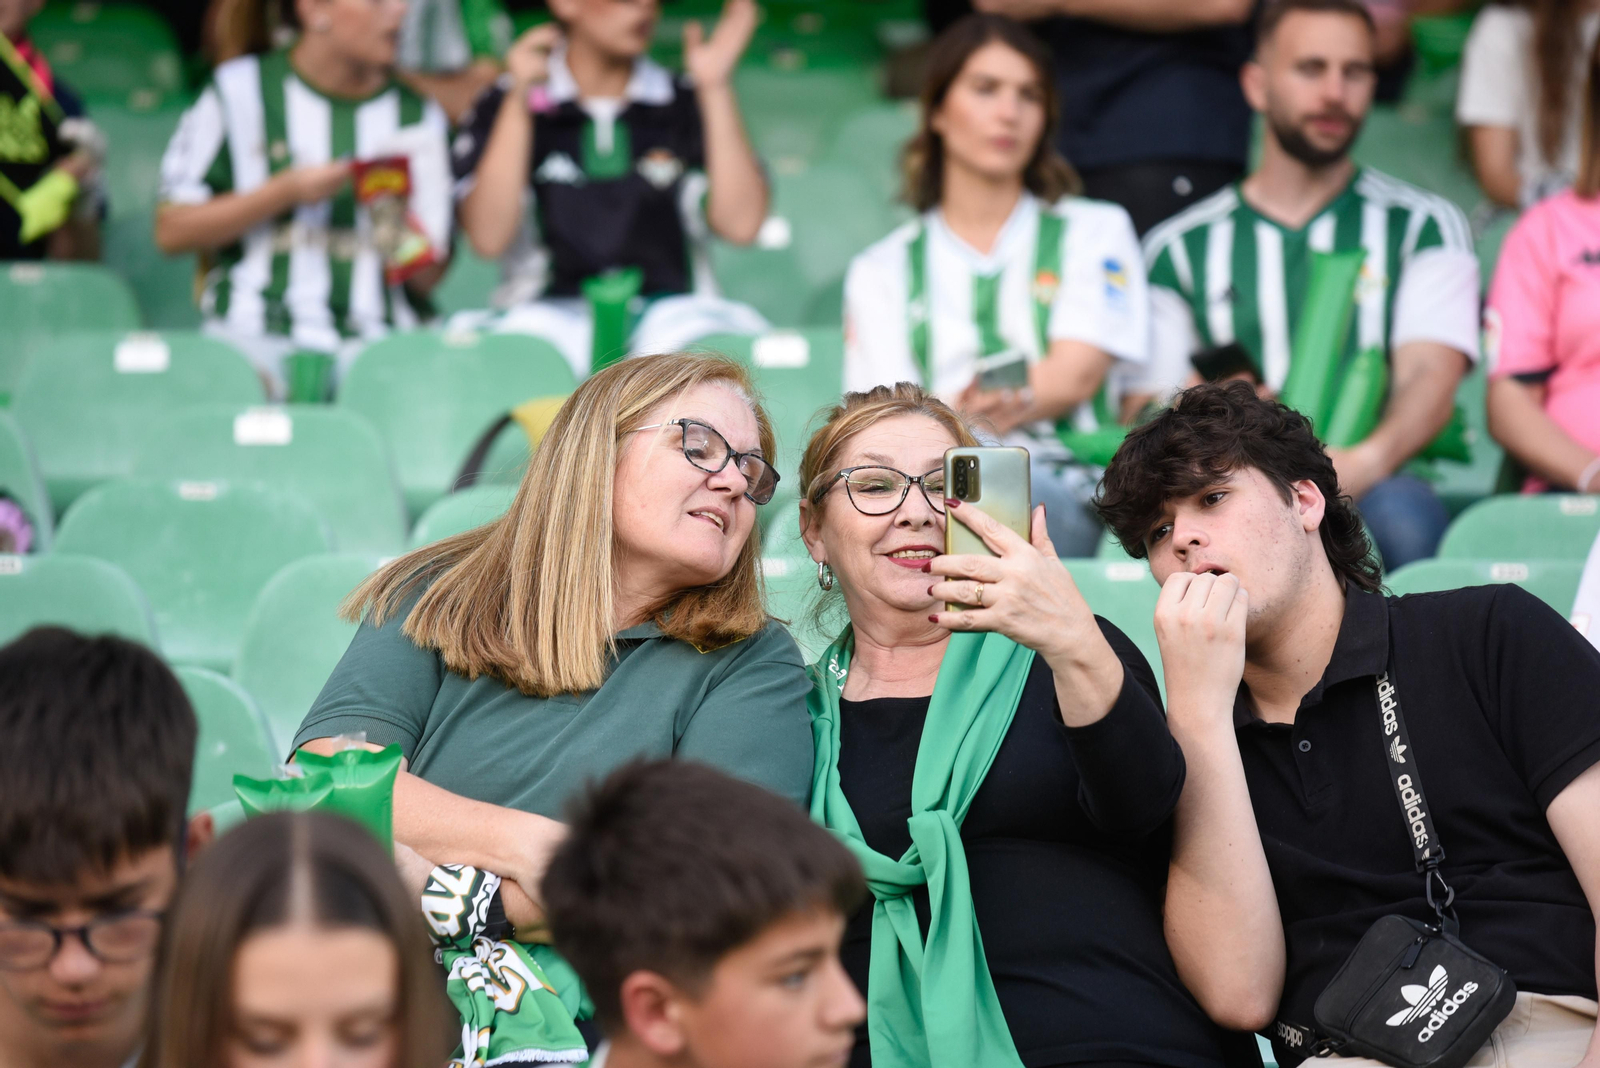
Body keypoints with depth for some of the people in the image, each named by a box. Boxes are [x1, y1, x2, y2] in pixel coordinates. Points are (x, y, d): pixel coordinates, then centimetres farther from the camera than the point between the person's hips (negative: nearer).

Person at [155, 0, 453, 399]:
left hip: (375, 339, 2)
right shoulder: (240, 91, 6)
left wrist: (399, 238, -12)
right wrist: (287, 190, -7)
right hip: (256, 332, -2)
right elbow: (171, 232, 0)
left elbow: (429, 277, 10)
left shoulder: (419, 116, 12)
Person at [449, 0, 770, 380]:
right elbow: (488, 238, -7)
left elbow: (740, 224, -3)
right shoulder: (505, 108, 7)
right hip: (553, 312, -2)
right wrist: (519, 102, -10)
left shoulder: (686, 104, 10)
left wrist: (715, 85, -4)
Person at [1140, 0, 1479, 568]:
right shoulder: (1179, 248, 18)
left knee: (1403, 512, -38)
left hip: (1374, 487, 0)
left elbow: (1430, 377, -1)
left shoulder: (1422, 228, 15)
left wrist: (1367, 460, -25)